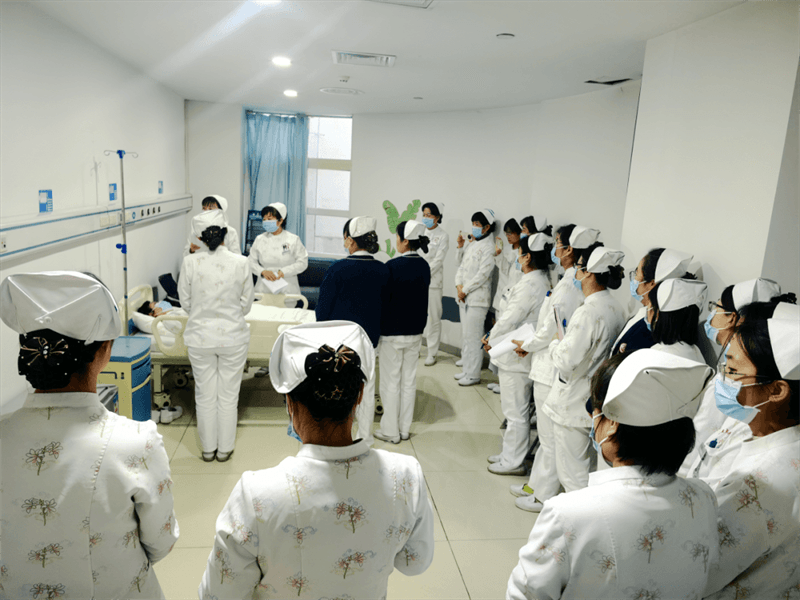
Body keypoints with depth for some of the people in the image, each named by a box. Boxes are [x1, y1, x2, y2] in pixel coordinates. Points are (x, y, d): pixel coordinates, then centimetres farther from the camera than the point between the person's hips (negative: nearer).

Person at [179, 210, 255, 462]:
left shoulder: (190, 263, -12)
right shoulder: (240, 263, -13)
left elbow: (186, 302, -1)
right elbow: (246, 304, -3)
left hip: (200, 336, 1)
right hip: (233, 337, 0)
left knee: (205, 396, 16)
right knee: (228, 396, 14)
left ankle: (208, 449, 30)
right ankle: (225, 449, 26)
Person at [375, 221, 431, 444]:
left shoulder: (393, 266, -18)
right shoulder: (424, 266, 1)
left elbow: (383, 298, -13)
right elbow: (422, 298, 8)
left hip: (393, 332, -6)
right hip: (415, 331, 6)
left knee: (391, 382, 5)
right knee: (409, 380, 13)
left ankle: (391, 431, 14)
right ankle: (404, 428, 23)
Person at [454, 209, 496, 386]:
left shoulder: (489, 247, -11)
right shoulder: (472, 245, 15)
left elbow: (483, 274, -17)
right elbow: (461, 265, 17)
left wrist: (465, 290, -12)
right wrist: (459, 285, -1)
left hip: (477, 298, -8)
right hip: (464, 298, 8)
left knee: (473, 337, -5)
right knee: (465, 335, 15)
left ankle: (473, 375, 4)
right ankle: (466, 369, 26)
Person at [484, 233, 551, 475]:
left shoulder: (530, 285, -22)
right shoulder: (541, 281, 10)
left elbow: (511, 319, -20)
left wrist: (491, 339, -5)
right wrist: (494, 335, 10)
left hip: (517, 356, -10)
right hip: (518, 354, 10)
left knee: (515, 412, 2)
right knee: (514, 409, 20)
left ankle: (513, 462, 15)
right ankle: (510, 454, 34)